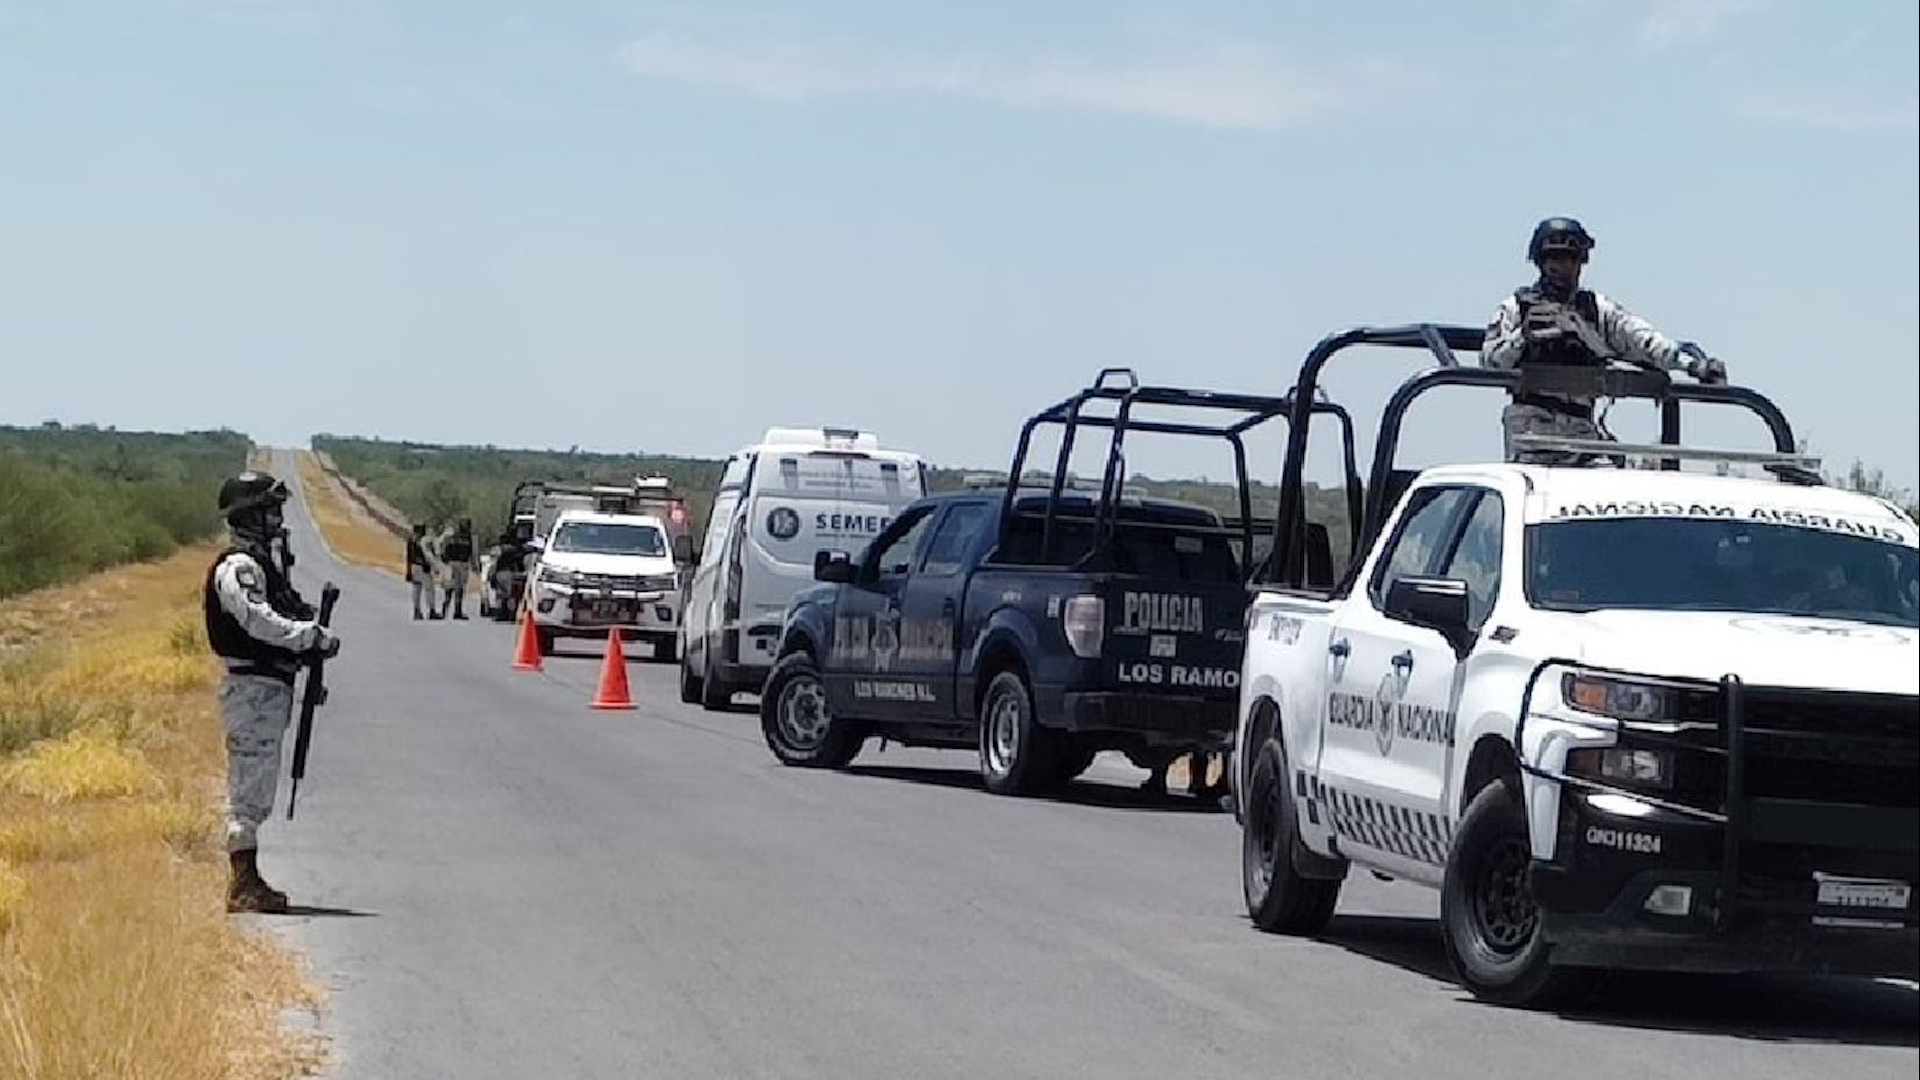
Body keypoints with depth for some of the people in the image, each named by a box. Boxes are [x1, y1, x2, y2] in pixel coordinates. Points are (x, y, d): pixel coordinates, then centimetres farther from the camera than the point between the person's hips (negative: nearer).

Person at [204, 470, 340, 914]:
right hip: (252, 689, -10)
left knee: (258, 790, 13)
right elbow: (258, 620, -25)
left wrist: (311, 624, 3)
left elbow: (288, 612, 23)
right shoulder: (237, 567, -13)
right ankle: (242, 885, -7)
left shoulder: (267, 563, 18)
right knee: (249, 786, -8)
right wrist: (315, 637, -23)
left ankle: (248, 882, 17)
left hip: (272, 689, 10)